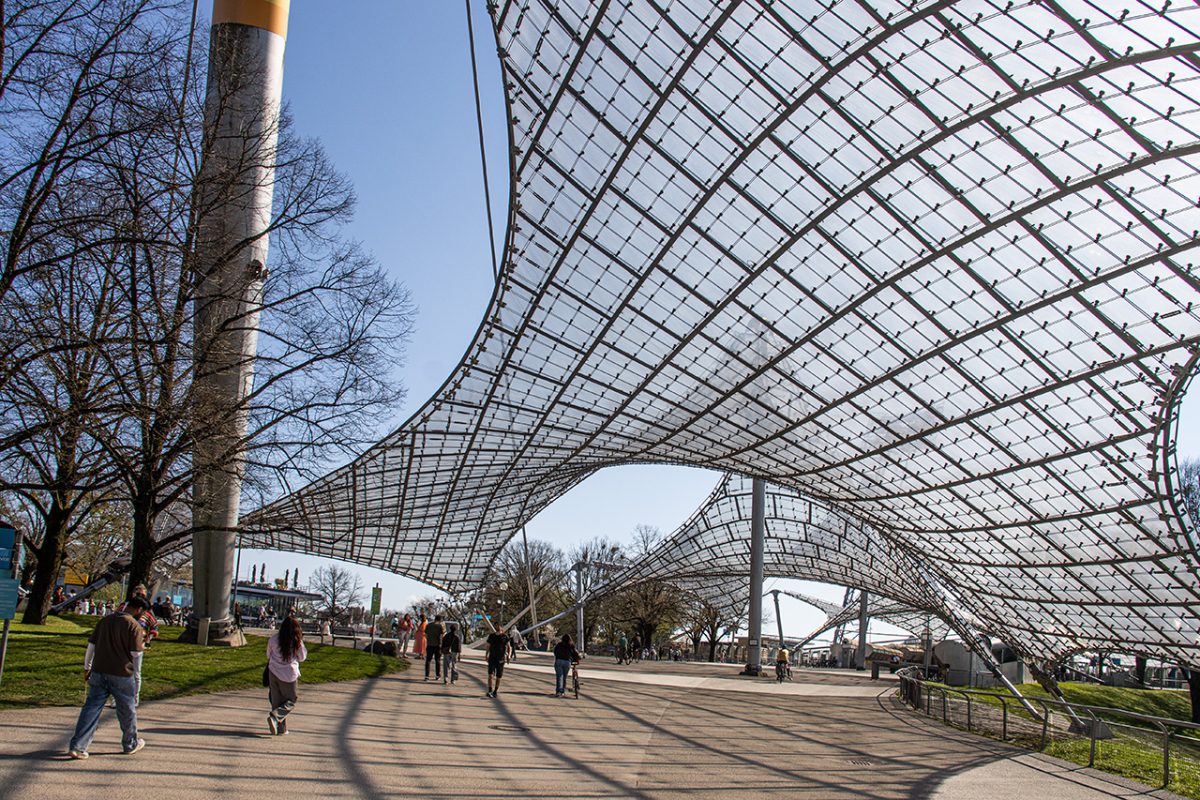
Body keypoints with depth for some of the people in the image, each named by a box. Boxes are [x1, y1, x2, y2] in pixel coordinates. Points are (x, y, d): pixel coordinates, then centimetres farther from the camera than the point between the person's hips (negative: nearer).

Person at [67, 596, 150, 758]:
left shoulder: (105, 621, 11)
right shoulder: (134, 626, -9)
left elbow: (91, 645, 14)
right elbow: (136, 653, -10)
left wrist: (87, 668, 21)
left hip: (98, 672, 5)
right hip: (122, 675, -5)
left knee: (91, 708, 5)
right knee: (127, 710, 12)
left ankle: (77, 746, -6)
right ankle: (130, 744, 26)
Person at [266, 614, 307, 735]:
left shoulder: (273, 640, -4)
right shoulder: (297, 642, -10)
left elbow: (268, 655, 9)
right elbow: (302, 657, 2)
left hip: (274, 672, 3)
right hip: (289, 675, -3)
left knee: (276, 701, 13)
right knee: (290, 701, 11)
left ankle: (280, 729, 14)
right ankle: (274, 717, -12)